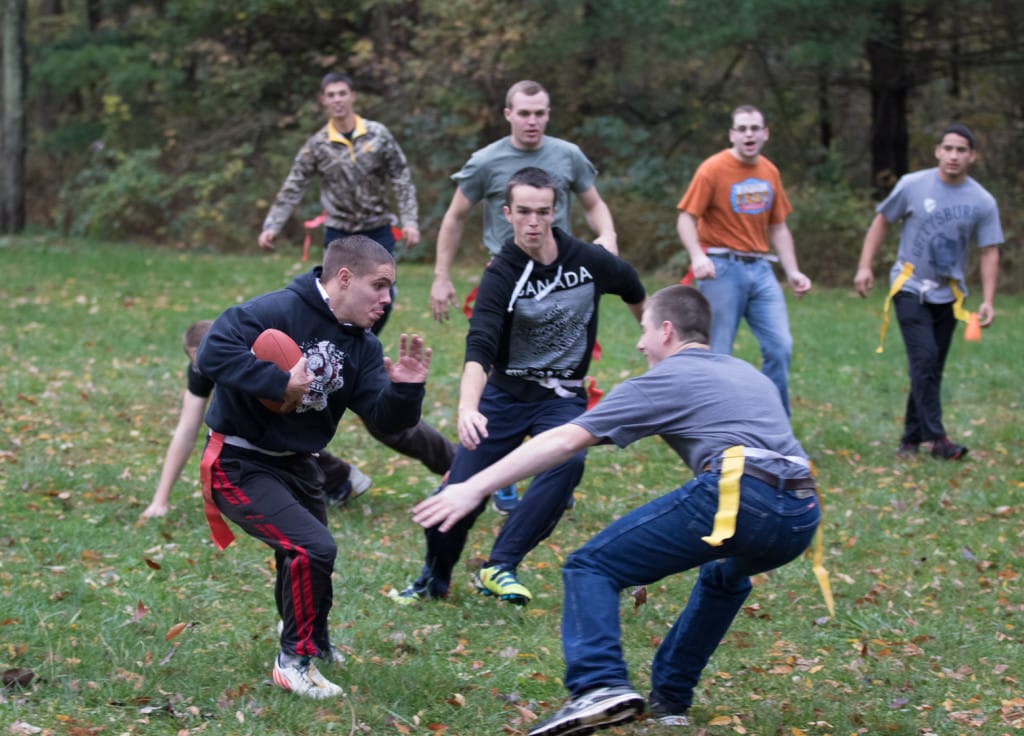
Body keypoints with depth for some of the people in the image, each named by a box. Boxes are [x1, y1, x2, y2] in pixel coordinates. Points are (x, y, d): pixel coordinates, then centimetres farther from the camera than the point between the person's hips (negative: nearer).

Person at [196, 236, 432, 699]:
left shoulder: (361, 346, 2)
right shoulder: (278, 311, -21)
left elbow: (386, 420, -2)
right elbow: (213, 352, -32)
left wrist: (406, 389, -22)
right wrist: (279, 382, -33)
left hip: (296, 465, 9)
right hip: (241, 465, -9)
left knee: (305, 556, 24)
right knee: (314, 548, -20)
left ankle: (313, 641, 53)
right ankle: (294, 661, -3)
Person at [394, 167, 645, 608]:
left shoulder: (588, 261, -9)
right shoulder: (501, 274, -17)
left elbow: (632, 289, 14)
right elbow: (479, 348, -30)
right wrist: (467, 408, -47)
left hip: (563, 396, 1)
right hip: (506, 392, -1)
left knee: (568, 459, -31)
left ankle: (499, 567, -24)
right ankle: (435, 579, 24)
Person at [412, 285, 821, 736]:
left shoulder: (665, 379, 13)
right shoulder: (748, 373, 32)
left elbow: (564, 441, 8)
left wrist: (474, 488, 7)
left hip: (737, 494, -7)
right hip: (803, 516, 7)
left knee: (592, 567, 2)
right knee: (723, 575, 39)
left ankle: (599, 686, -19)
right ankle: (669, 698, 32)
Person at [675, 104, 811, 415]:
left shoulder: (770, 172, 11)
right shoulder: (713, 169, -7)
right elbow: (686, 218, -10)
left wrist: (792, 272, 10)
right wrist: (697, 256, -27)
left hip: (760, 269, 5)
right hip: (722, 269, -5)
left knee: (780, 346, -2)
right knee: (718, 355, -2)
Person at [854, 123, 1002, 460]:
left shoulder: (983, 202, -3)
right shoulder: (913, 186, -6)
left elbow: (989, 253, 0)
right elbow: (882, 221, 5)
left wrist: (987, 301, -8)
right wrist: (865, 266, -1)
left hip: (948, 293, 3)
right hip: (911, 288, -3)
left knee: (932, 368, 6)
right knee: (925, 359, -15)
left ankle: (912, 438, 16)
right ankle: (937, 438, -17)